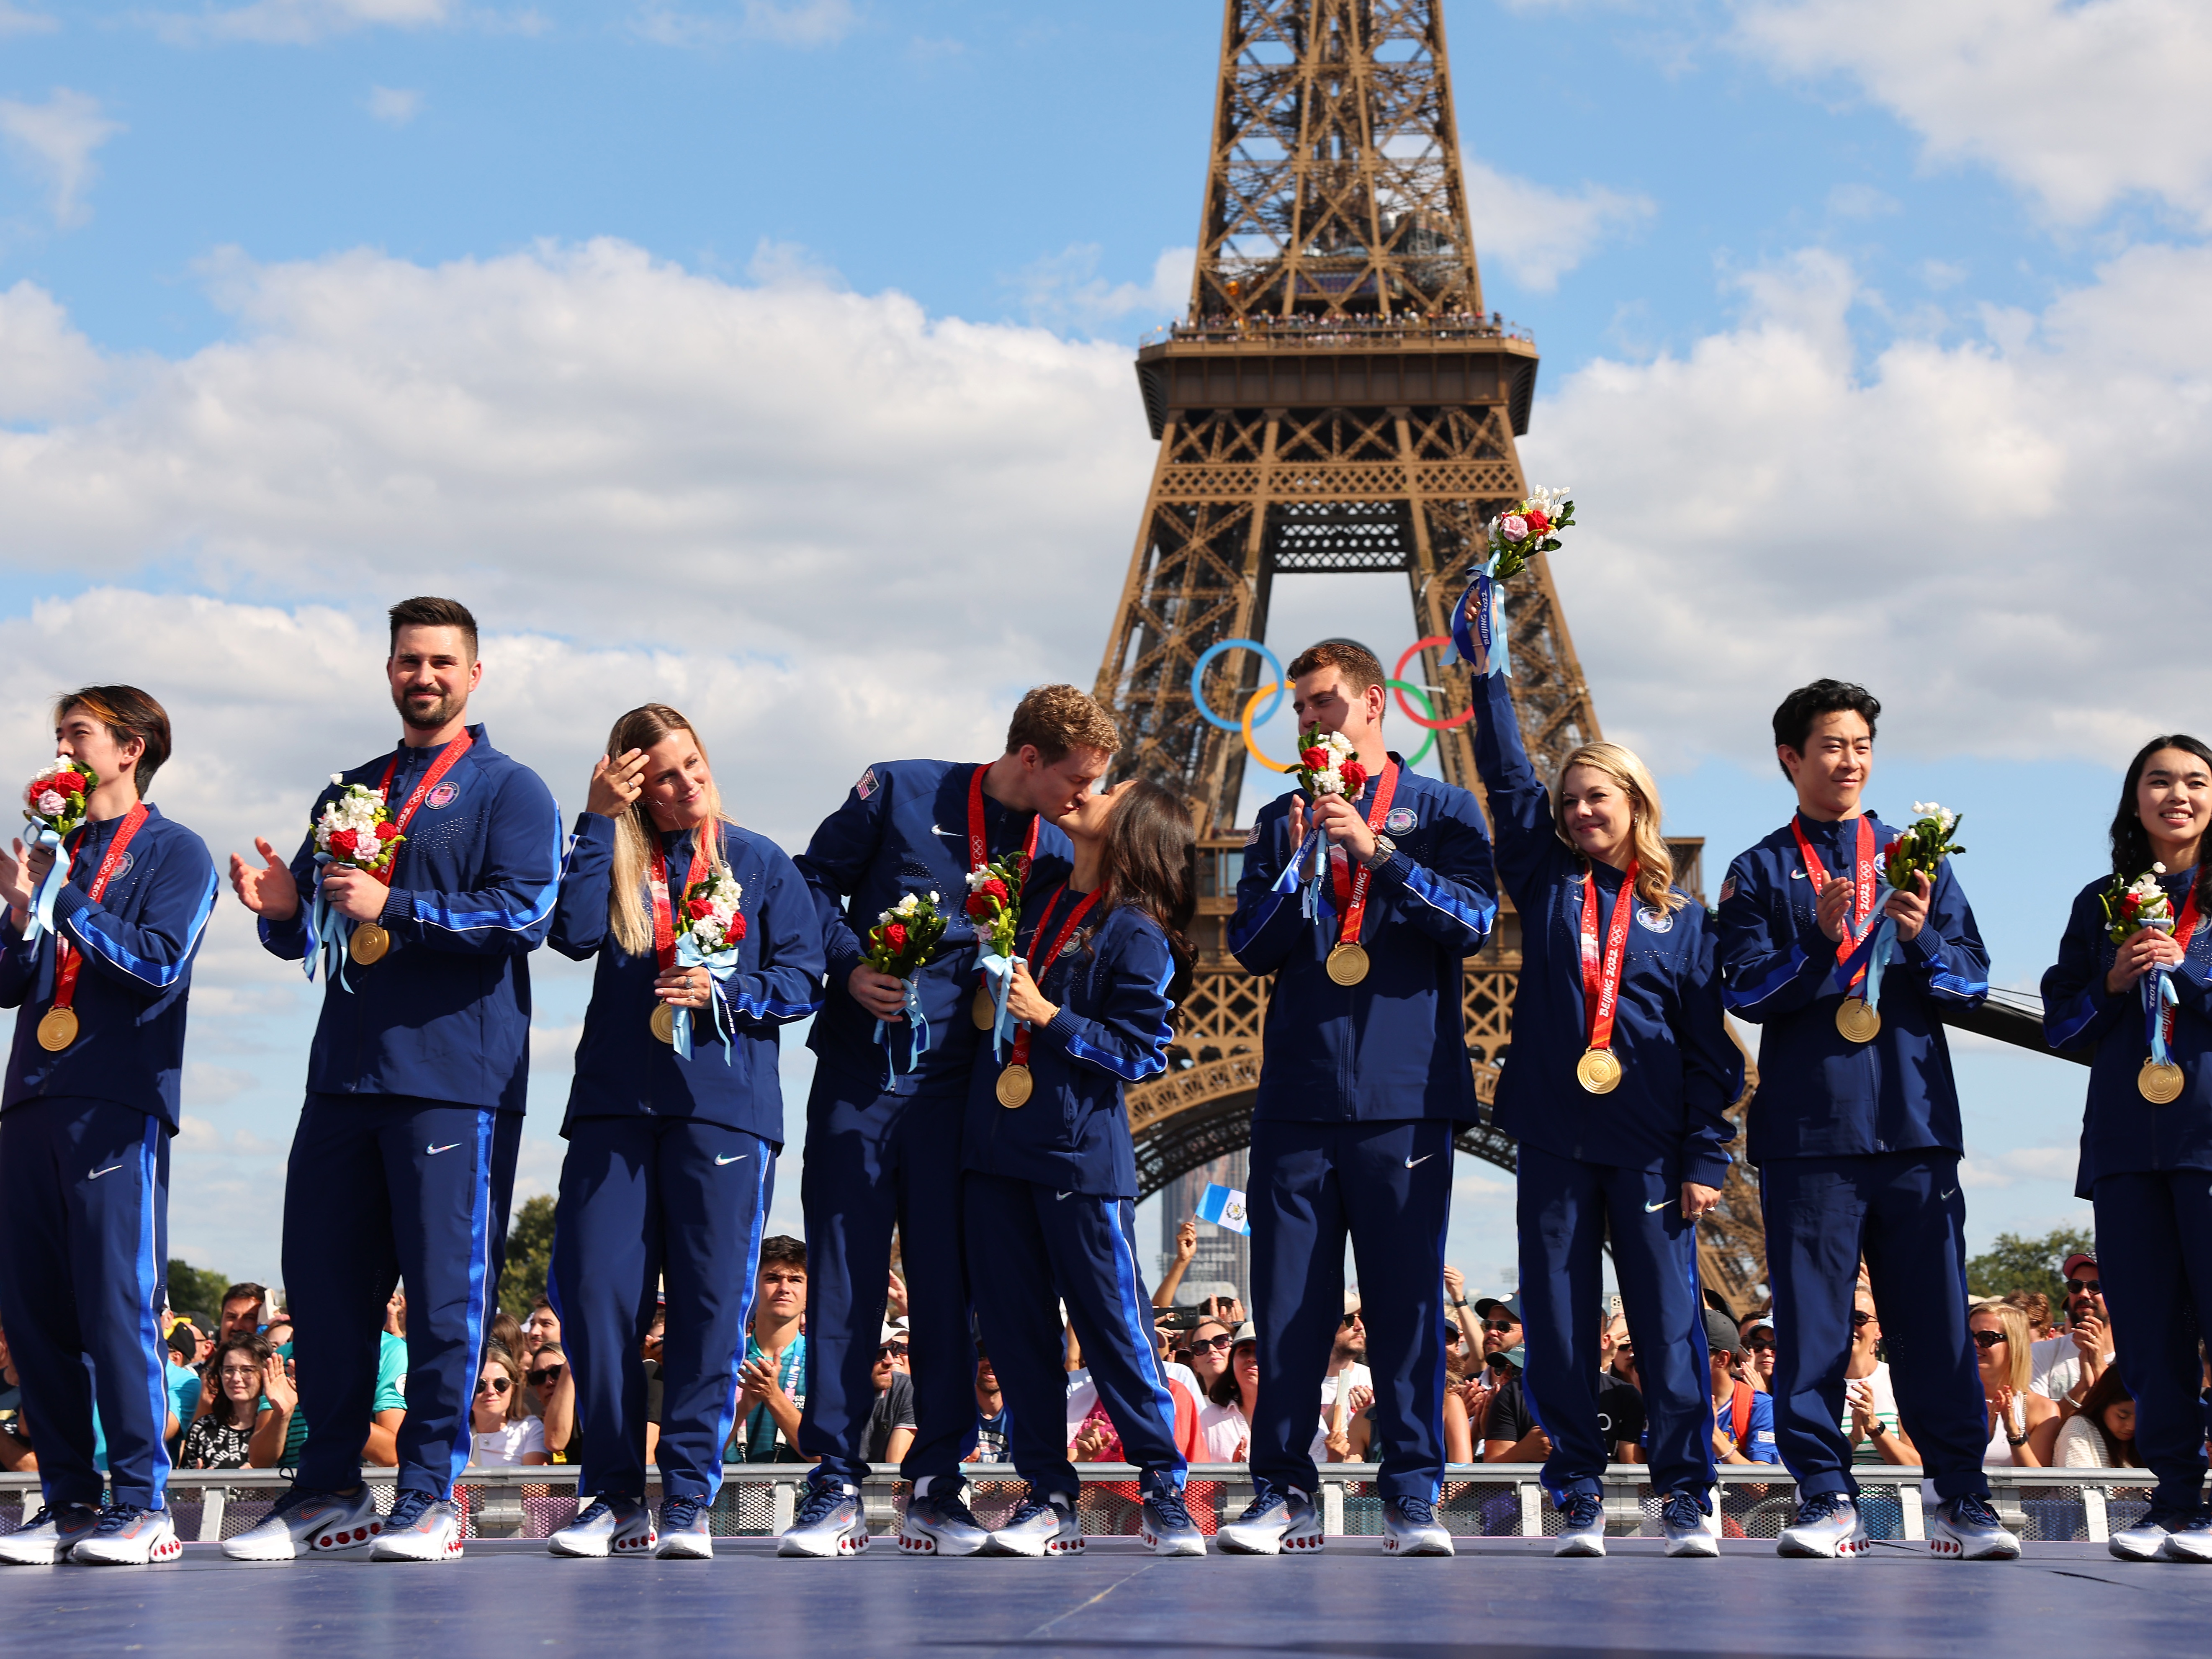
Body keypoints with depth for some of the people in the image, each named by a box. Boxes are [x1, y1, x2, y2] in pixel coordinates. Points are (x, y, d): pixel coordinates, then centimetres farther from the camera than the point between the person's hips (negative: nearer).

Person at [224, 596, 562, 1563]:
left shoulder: (507, 791, 4)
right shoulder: (349, 795, 22)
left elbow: (523, 913, -11)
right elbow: (305, 935, 22)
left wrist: (393, 907, -17)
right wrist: (281, 908, -1)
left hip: (455, 1075, -6)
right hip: (345, 1074, 6)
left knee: (447, 1286, -5)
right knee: (321, 1279, 5)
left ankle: (431, 1496, 1)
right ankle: (330, 1491, 15)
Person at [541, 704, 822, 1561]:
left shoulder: (760, 863, 10)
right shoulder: (617, 858, 12)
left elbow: (803, 981, 5)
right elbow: (574, 934, -8)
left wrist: (723, 993, -11)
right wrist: (597, 820, -6)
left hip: (725, 1104, -1)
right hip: (615, 1101, 1)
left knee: (710, 1303, -4)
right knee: (595, 1297, -4)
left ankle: (688, 1501, 3)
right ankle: (615, 1499, 6)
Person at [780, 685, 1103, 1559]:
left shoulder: (1058, 854, 8)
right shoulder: (899, 793, -1)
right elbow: (815, 881, 4)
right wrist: (850, 965, -10)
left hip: (957, 1087, 2)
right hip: (861, 1070, -2)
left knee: (947, 1283, 1)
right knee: (842, 1278, -2)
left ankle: (937, 1487, 9)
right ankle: (835, 1488, 3)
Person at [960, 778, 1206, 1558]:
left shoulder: (1136, 935, -5)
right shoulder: (1035, 901, 14)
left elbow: (1144, 1051, -10)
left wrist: (1051, 1019, -15)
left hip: (1082, 1154, -6)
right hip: (998, 1146, 6)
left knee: (1113, 1322, -3)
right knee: (1014, 1325, 6)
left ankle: (1164, 1491, 8)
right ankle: (1049, 1498, 13)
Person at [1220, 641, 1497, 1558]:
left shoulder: (1441, 810, 9)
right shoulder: (1282, 820, 17)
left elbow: (1473, 921, -5)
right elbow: (1249, 946, 7)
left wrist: (1378, 852, -14)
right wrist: (1297, 863, -8)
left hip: (1404, 1094, -2)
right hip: (1297, 1094, 2)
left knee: (1407, 1296, -2)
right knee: (1287, 1298, 1)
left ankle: (1412, 1494, 3)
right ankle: (1283, 1488, 7)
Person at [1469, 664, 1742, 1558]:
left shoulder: (1682, 918, 7)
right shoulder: (1546, 882, 11)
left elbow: (1710, 1048, 5)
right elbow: (1507, 778, 5)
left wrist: (1705, 1158, -2)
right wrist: (1490, 672, 0)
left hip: (1650, 1148, -1)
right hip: (1554, 1141, 2)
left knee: (1670, 1323, -2)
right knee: (1559, 1324, 2)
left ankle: (1686, 1495, 3)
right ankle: (1578, 1493, 9)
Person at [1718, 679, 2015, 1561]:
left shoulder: (1916, 858, 15)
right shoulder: (1760, 873, 10)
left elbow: (1972, 980, 9)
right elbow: (1745, 991, -1)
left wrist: (1921, 937, -11)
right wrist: (1819, 939, -16)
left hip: (1915, 1123, 1)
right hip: (1808, 1128, -1)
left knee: (1935, 1317, 0)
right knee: (1812, 1322, -2)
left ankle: (1961, 1501, 5)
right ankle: (1826, 1500, 4)